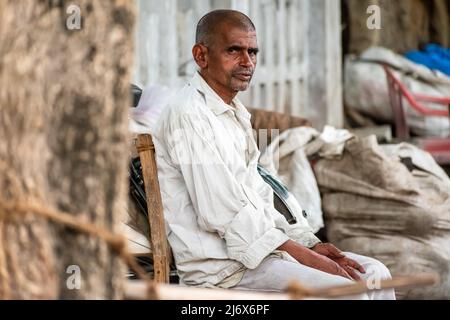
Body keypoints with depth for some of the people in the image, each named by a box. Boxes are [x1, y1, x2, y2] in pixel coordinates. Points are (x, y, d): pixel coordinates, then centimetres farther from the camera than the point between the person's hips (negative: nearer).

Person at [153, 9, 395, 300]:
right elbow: (224, 214, -19)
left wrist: (310, 244, 3)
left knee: (374, 273, 5)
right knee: (345, 292, -22)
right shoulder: (189, 114, -14)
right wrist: (304, 256, -17)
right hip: (221, 270, -10)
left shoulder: (237, 115, 18)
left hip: (256, 249, 10)